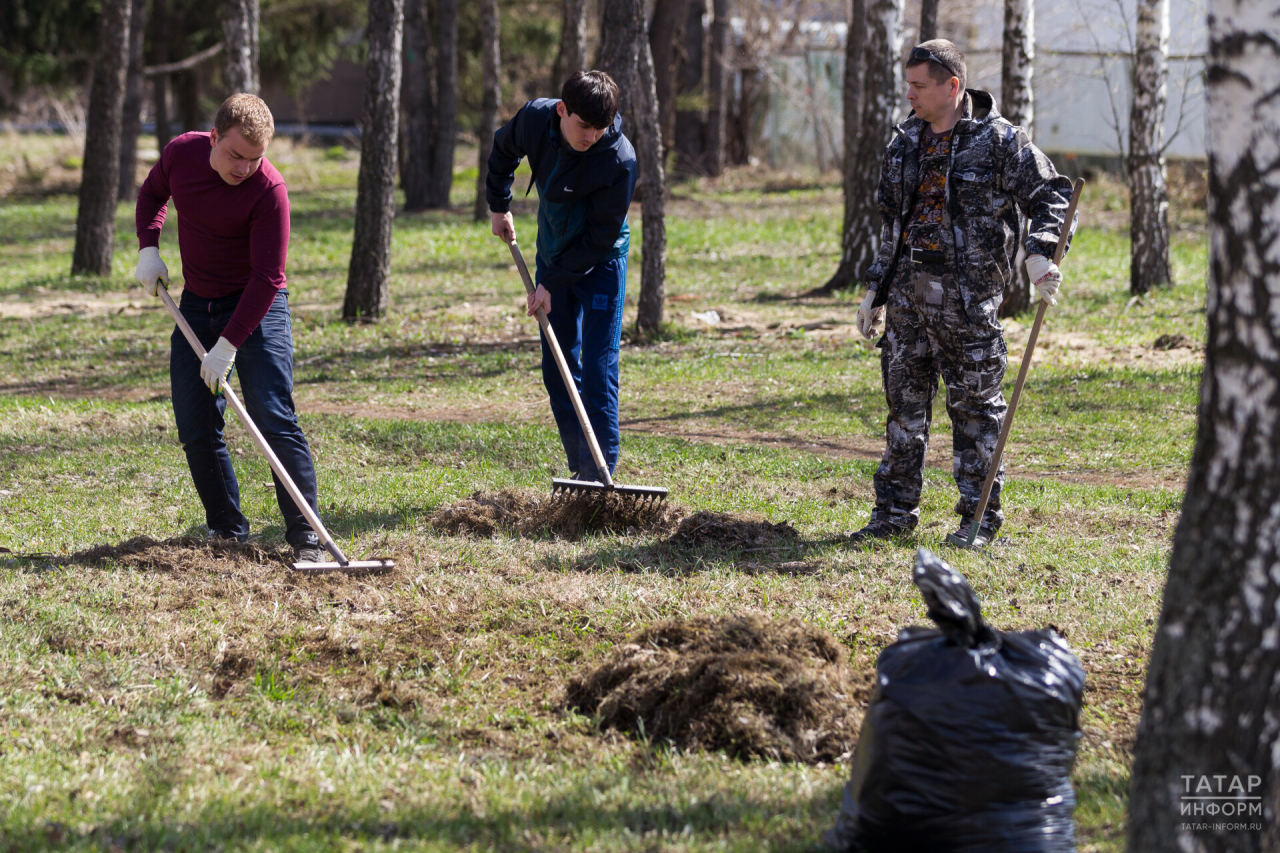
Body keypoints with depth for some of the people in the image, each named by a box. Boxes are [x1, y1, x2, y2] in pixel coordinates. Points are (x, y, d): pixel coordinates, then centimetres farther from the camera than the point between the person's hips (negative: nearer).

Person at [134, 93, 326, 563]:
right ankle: (227, 528, 14)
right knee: (195, 428, 2)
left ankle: (304, 533, -11)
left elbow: (266, 278, -23)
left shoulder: (268, 189, -25)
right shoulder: (181, 153, -9)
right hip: (195, 304, 5)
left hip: (256, 306, -5)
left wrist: (228, 346, -26)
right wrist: (148, 247, -1)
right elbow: (152, 194, 16)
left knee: (275, 420, -14)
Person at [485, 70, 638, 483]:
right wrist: (498, 205, 13)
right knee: (558, 370, 7)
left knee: (598, 371, -12)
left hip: (601, 263, -5)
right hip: (553, 257, 5)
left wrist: (553, 285, -21)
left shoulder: (620, 160, -30)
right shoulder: (535, 118, -16)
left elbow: (600, 237, -23)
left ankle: (600, 474, -11)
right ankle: (581, 471, 14)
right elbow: (503, 150, 10)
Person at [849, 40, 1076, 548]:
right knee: (904, 400, 9)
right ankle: (895, 511, 17)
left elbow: (1050, 195, -5)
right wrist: (876, 289, 20)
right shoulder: (905, 141, 13)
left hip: (968, 295, -6)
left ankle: (980, 516, 8)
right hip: (908, 290, 6)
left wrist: (1040, 253, -21)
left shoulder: (998, 140, -6)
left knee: (974, 406, -1)